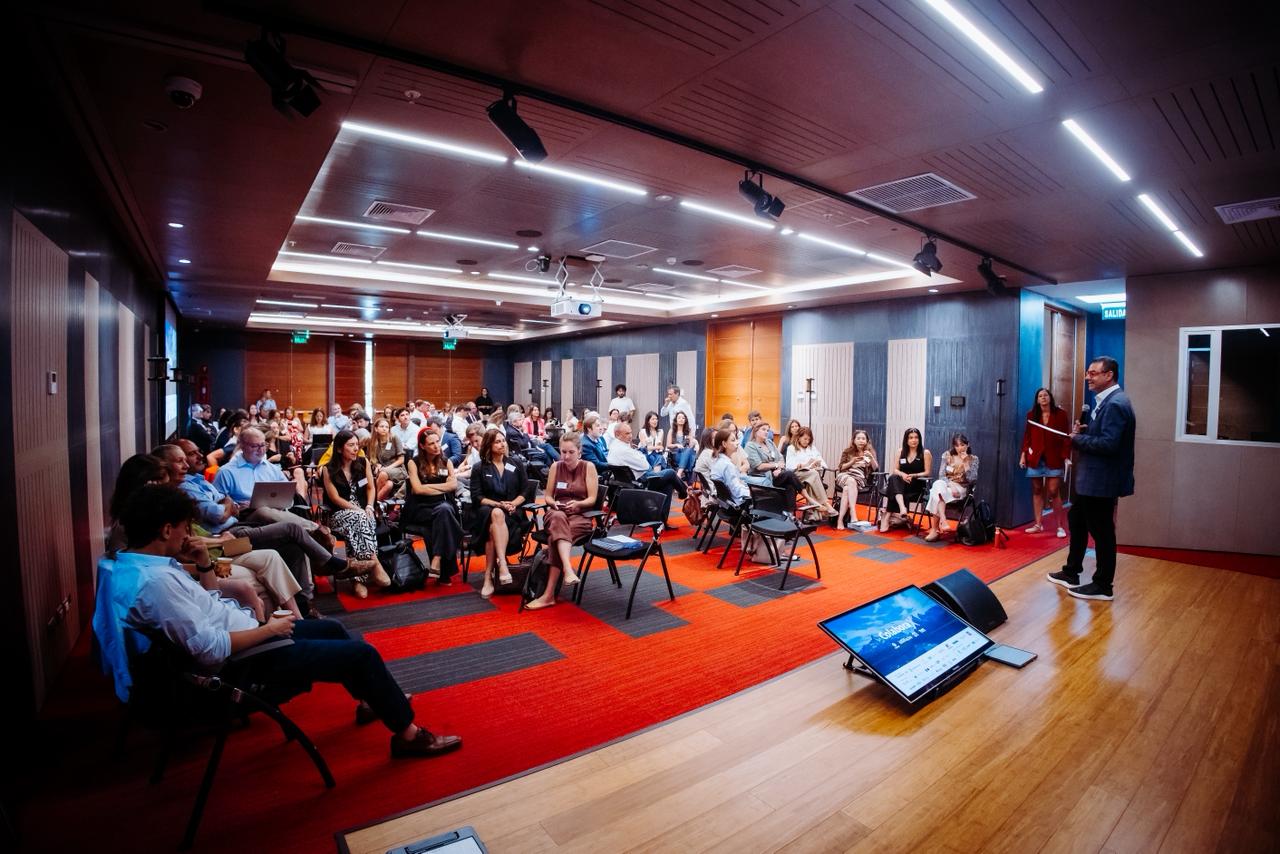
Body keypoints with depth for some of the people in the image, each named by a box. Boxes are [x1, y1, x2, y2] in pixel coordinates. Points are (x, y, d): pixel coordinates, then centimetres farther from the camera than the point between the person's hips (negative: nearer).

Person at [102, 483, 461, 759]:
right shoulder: (156, 580, -29)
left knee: (332, 629, 22)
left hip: (242, 641, 11)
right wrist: (269, 629, -17)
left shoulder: (133, 563, 4)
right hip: (241, 663, -11)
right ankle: (407, 733, 6)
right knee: (361, 653, -9)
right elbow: (211, 649, -30)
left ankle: (373, 700, 40)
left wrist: (203, 564, -1)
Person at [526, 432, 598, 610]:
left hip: (580, 515, -2)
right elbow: (548, 496, 11)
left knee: (555, 536, -34)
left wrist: (577, 503, -23)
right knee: (559, 519, -39)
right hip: (556, 513, 2)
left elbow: (592, 499, -3)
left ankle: (549, 595, -36)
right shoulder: (555, 466, 7)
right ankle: (568, 569, -56)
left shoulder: (588, 467, 0)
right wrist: (554, 503, -11)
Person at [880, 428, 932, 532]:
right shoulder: (901, 452, 13)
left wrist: (913, 476, -19)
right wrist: (902, 474, -15)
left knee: (892, 493, -34)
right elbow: (895, 470, 8)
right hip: (900, 484, 3)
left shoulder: (926, 453, 3)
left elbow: (927, 473, -2)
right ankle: (902, 507, -53)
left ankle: (886, 517, -35)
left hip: (917, 486, -3)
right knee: (893, 478, -36)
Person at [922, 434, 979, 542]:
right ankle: (943, 520, -46)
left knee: (937, 493, -34)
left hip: (961, 489, -2)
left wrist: (965, 463, -14)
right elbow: (941, 475, 0)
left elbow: (973, 480, -6)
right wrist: (951, 486, -18)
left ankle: (935, 529, -34)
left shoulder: (973, 459, 4)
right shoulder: (947, 455, 7)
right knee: (938, 485, -38)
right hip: (945, 485, 2)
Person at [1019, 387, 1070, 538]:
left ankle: (1060, 526, 7)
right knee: (1037, 491, 7)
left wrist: (1066, 456, -9)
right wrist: (1023, 454, 1)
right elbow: (1027, 436, 8)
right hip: (1035, 458, 3)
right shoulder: (1031, 415, 5)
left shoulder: (1060, 414, -1)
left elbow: (1066, 437, -3)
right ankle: (1038, 524, 15)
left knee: (1053, 492, -4)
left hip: (1054, 459, -2)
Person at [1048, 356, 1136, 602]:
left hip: (1102, 481, -11)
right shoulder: (1106, 401, 13)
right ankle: (1071, 573, 32)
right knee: (1077, 520, 19)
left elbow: (1108, 443, -27)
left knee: (1102, 531, 2)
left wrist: (1077, 438, -15)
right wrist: (1083, 431, 0)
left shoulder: (1115, 404, -20)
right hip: (1091, 478, 11)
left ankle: (1103, 586, 16)